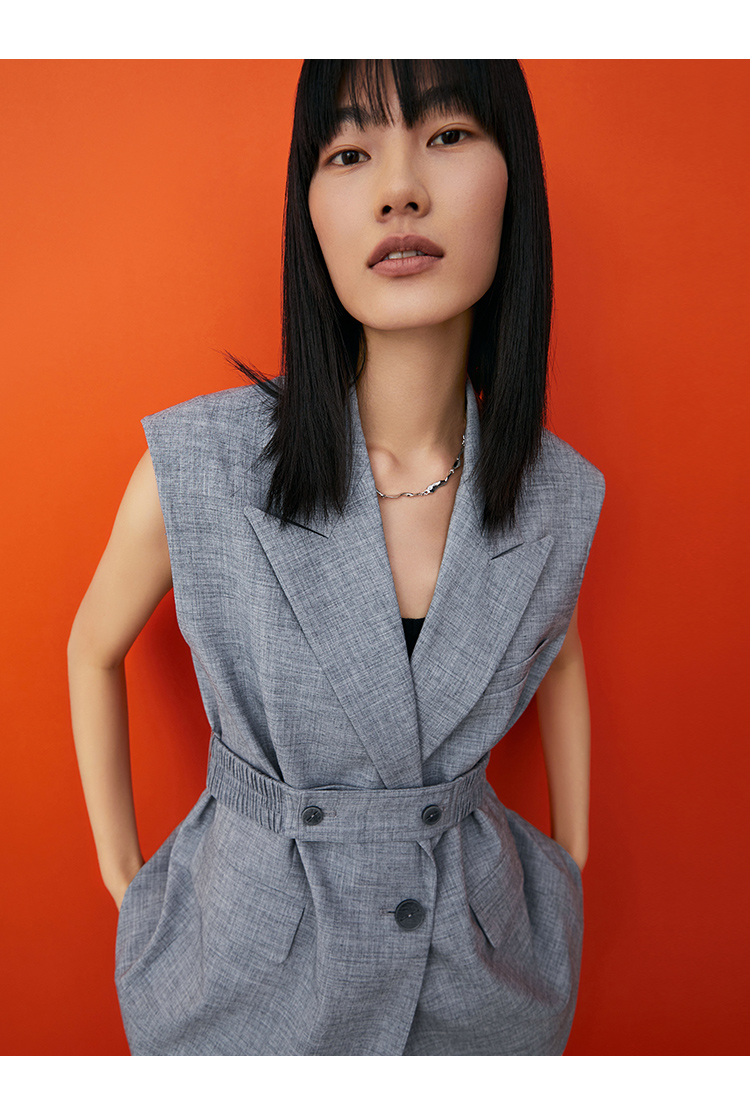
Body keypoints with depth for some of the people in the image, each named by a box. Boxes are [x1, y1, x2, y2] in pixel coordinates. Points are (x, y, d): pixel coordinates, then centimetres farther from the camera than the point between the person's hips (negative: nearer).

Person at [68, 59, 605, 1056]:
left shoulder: (561, 493, -13)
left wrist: (573, 872, 12)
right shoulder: (197, 463, -22)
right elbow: (94, 649, -3)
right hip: (257, 961, -2)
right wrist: (121, 876, 3)